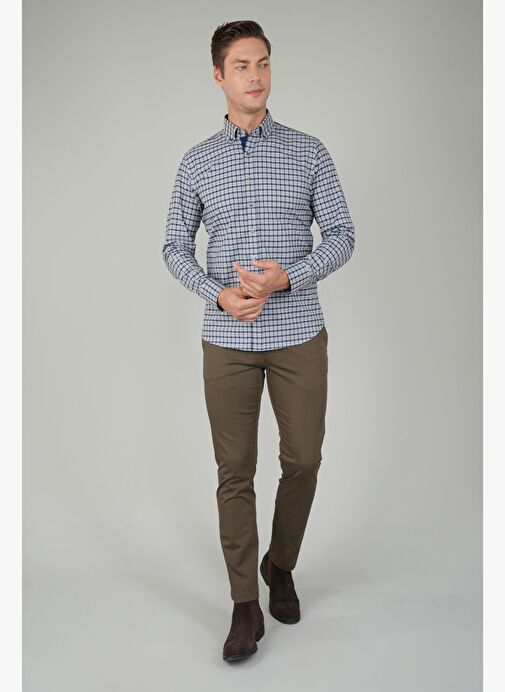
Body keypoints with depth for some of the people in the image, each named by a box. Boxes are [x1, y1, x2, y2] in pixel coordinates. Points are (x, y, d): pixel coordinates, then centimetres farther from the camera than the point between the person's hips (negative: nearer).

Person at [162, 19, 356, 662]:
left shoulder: (309, 152, 4)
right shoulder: (197, 162, 7)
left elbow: (341, 235, 2)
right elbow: (175, 245, 9)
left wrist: (285, 279, -16)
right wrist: (219, 293, -10)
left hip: (299, 335, 0)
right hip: (227, 340, 0)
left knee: (302, 460, 8)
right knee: (235, 473, 4)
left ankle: (281, 566, 33)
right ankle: (246, 604, 18)